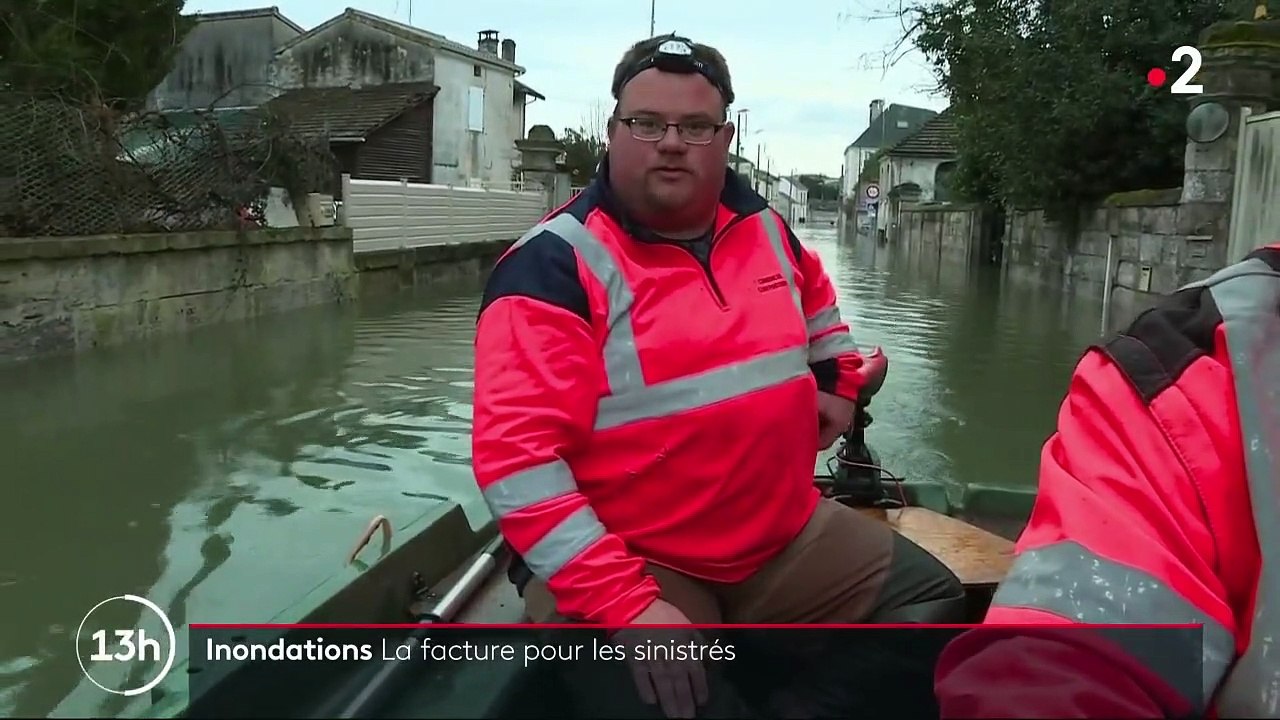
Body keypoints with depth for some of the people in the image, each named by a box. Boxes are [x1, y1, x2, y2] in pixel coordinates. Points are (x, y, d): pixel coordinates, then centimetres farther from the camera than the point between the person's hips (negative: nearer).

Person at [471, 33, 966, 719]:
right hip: (625, 562, -7)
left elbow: (814, 295, 32)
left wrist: (837, 383, 21)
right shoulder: (556, 263, -16)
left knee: (933, 597, 10)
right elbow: (516, 455, -23)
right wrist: (625, 605, -29)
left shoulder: (764, 229, 5)